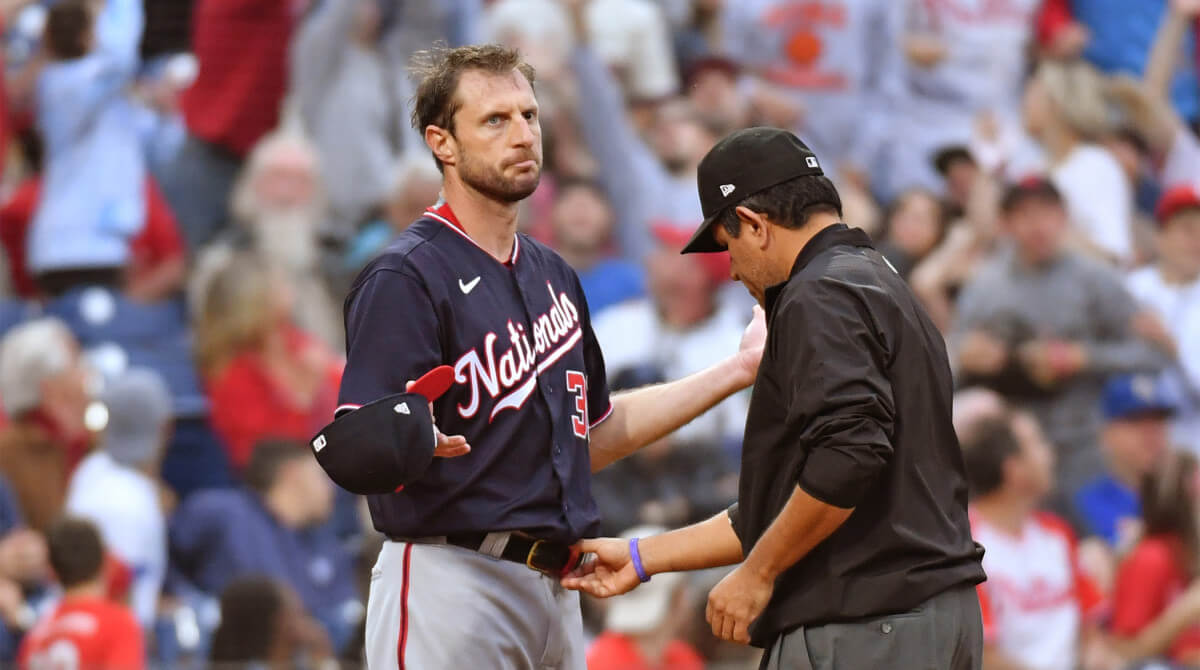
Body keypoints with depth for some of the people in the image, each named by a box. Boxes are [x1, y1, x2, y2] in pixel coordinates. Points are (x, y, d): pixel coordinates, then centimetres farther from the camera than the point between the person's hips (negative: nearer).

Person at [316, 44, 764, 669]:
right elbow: (362, 453, -17)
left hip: (557, 589, 8)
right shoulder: (404, 278, -10)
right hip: (450, 574, -8)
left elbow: (593, 436, 26)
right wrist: (402, 446, -40)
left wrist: (736, 370, 26)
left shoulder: (553, 276, 17)